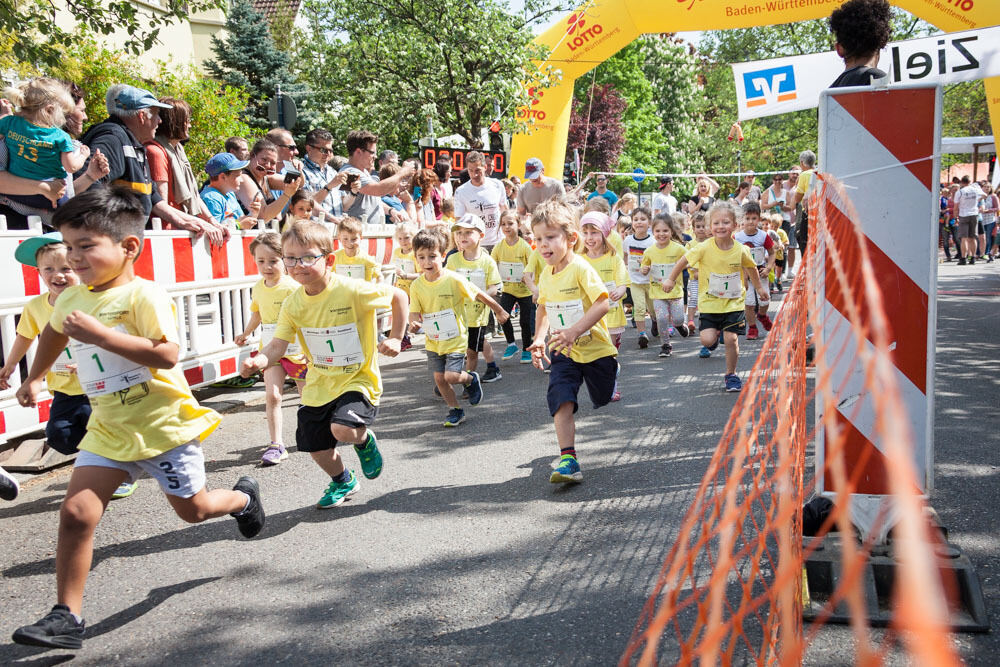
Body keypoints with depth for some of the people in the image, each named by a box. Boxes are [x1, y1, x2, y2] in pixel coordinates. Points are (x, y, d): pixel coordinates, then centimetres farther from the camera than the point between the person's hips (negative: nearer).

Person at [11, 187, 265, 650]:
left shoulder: (144, 295, -17)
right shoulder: (71, 299, 5)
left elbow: (167, 354, -30)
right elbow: (53, 333, 30)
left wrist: (99, 335, -33)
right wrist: (34, 379, 34)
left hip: (164, 425, -5)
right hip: (108, 429, 6)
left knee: (192, 509, 11)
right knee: (75, 513, -8)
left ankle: (242, 497, 44)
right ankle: (66, 617, 2)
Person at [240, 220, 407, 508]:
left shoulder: (352, 291, -20)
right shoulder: (293, 304, -6)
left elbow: (399, 296, -9)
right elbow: (278, 344, -11)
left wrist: (395, 339, -11)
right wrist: (258, 360, -32)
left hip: (357, 379, -5)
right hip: (319, 385, 5)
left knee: (343, 429, -29)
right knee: (318, 449, 11)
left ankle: (365, 441, 10)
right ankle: (343, 482, 45)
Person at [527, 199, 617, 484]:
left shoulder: (581, 268, -20)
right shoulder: (546, 274, 1)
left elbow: (602, 304, -28)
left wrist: (574, 331, -36)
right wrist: (539, 338, 2)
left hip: (594, 348, -4)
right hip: (563, 352, 4)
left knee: (603, 399, 18)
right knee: (560, 399, -15)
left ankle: (610, 369, 54)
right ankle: (568, 460, -13)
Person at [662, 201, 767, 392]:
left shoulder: (741, 250, -8)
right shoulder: (704, 248, -15)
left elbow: (751, 268, 12)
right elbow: (684, 261, 0)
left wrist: (759, 287, 23)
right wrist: (671, 279, 5)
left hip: (734, 303, 1)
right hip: (709, 303, 0)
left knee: (731, 339, -5)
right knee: (707, 339, -9)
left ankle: (731, 374, 18)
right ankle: (716, 335, 31)